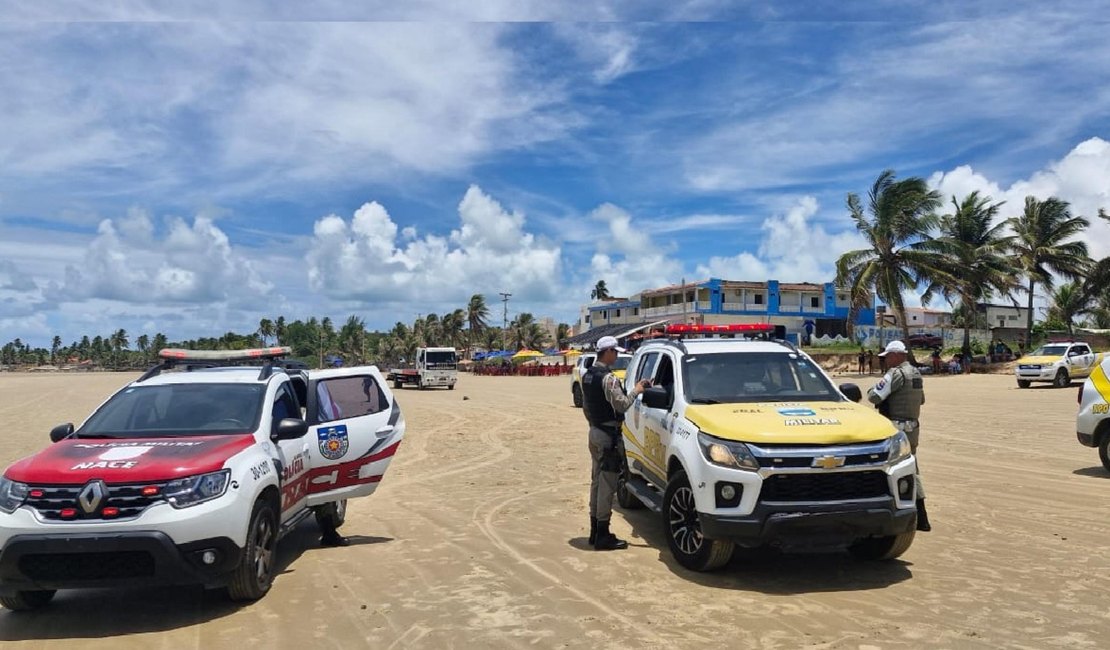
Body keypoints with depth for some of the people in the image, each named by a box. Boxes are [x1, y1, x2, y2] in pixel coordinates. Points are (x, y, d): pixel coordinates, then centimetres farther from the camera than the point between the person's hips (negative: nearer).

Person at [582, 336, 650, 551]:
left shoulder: (587, 375, 11)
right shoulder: (607, 378, -19)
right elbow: (621, 404, -21)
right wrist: (636, 391, -8)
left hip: (595, 432, 10)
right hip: (609, 435, -10)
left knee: (597, 481, 15)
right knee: (607, 484, -5)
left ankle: (595, 531, 23)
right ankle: (603, 536, -1)